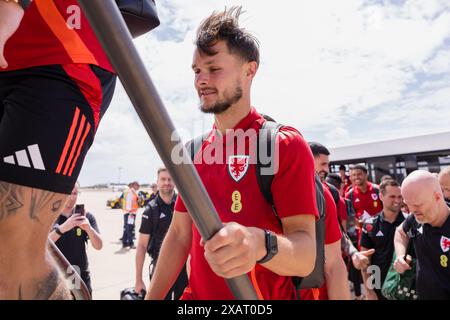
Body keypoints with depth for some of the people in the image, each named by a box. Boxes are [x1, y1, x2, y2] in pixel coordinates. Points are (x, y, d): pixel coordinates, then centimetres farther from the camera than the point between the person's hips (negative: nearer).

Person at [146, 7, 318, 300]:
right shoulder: (193, 151, 3)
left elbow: (306, 256, -21)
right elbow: (179, 235, 6)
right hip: (197, 293, 5)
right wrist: (151, 297, 2)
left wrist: (260, 244, -41)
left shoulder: (286, 144, -15)